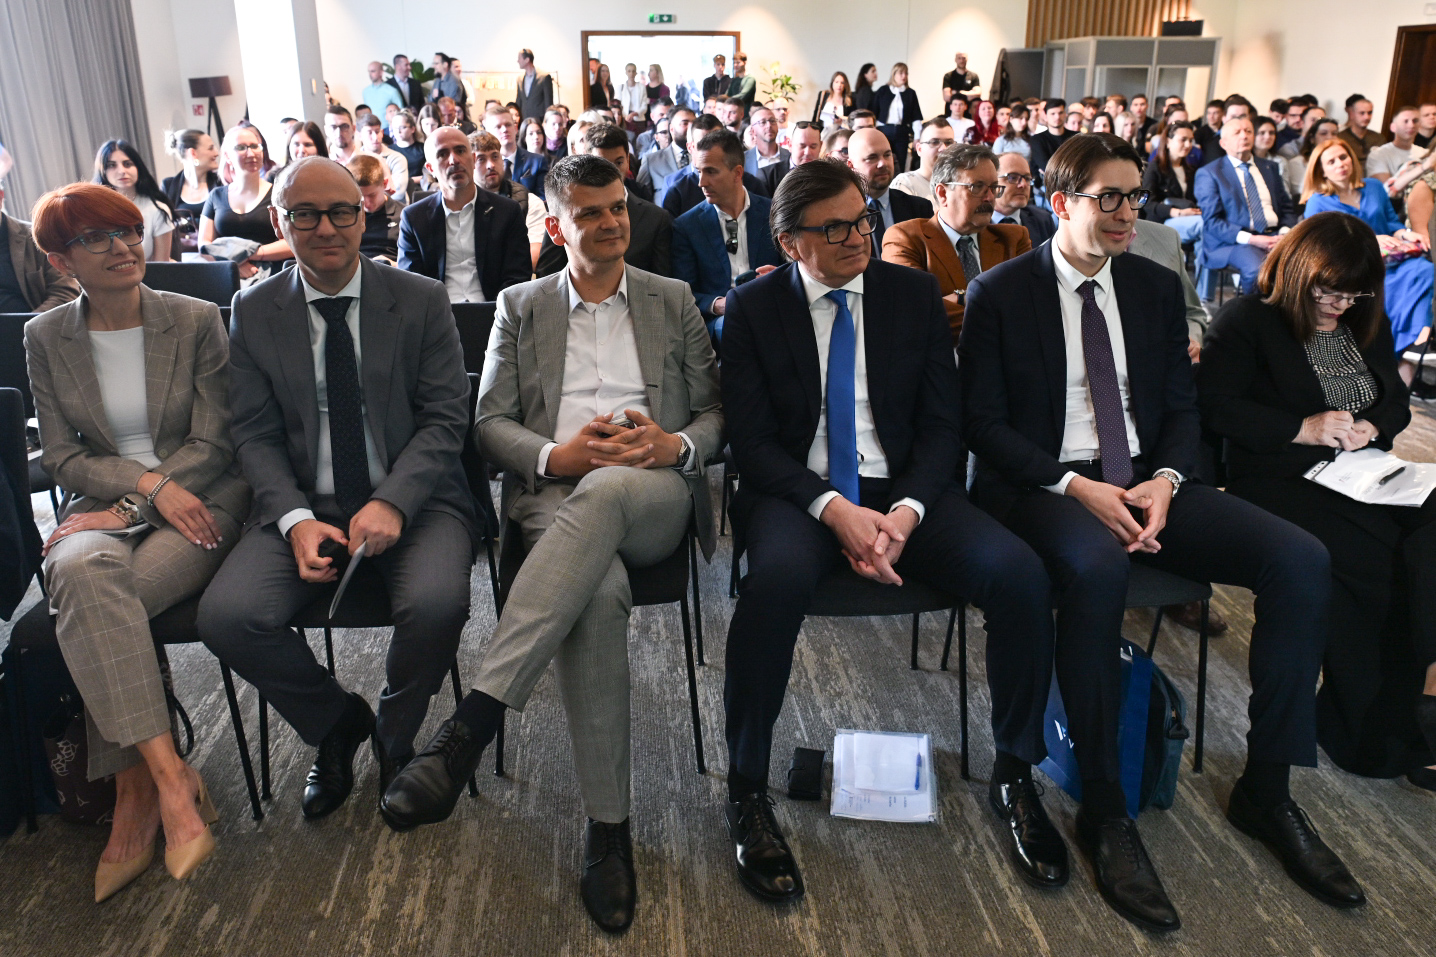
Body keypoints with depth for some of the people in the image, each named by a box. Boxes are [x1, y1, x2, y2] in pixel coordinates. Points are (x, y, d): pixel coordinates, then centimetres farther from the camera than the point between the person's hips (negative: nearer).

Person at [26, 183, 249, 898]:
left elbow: (212, 444, -3)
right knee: (84, 571, -35)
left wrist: (127, 507, -12)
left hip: (200, 499, -2)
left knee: (91, 609, -30)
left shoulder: (197, 321, 1)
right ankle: (170, 780, -34)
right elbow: (63, 457, 5)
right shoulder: (45, 338, 8)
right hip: (104, 501, 2)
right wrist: (150, 483, -13)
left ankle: (134, 792, -20)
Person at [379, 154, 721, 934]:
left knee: (602, 491, -39)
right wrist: (555, 455, -11)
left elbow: (715, 413, 16)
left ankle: (472, 721, -40)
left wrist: (675, 445, -8)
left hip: (654, 498, 0)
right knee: (599, 591, -36)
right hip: (555, 496, 0)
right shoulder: (520, 307, 19)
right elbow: (490, 423, 10)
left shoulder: (673, 300, 20)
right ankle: (607, 824, -24)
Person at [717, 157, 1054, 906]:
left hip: (904, 488, 3)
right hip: (797, 494, -2)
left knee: (1020, 574, -23)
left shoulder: (913, 294, 8)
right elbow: (751, 441, -4)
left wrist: (908, 509, -14)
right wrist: (834, 510, -20)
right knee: (777, 577, -37)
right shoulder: (754, 308, 2)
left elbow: (940, 423, 5)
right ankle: (747, 795, -16)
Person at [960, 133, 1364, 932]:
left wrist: (1164, 480, -9)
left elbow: (1182, 408, 13)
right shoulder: (1002, 293, -1)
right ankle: (1104, 810, -21)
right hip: (1045, 484, -5)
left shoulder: (1157, 287, 13)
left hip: (1146, 482, 5)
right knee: (1097, 566, -39)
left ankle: (1266, 790, -1)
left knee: (1302, 559, -16)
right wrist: (1075, 486, -19)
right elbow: (983, 423, -6)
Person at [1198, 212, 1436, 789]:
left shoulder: (1366, 326, 20)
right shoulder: (1246, 321, -1)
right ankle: (1378, 736, -8)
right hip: (1281, 482, -6)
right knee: (1374, 559, -27)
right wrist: (1304, 429, -16)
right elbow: (1215, 406, -11)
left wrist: (1370, 426, 1)